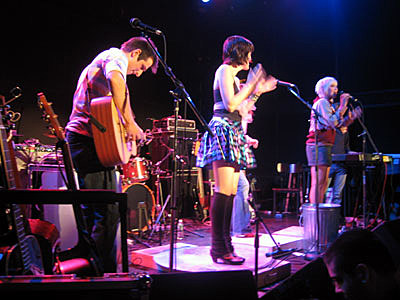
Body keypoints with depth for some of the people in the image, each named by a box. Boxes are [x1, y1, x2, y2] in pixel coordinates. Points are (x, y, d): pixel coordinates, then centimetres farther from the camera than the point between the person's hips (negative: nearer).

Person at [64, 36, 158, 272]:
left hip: (77, 137, 10)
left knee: (91, 209, 16)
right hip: (91, 138, -10)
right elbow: (115, 78, -27)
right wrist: (130, 123, -22)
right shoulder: (116, 56, -3)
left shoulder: (97, 63, 28)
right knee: (109, 210, -8)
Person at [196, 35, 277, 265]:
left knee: (231, 193, 4)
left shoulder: (233, 75, 27)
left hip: (234, 134, 10)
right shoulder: (225, 70, -1)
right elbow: (230, 104, -13)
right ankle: (218, 248, -12)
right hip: (223, 130, -10)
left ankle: (225, 246, 7)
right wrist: (250, 85, -3)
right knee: (224, 191, -15)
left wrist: (257, 92, 23)